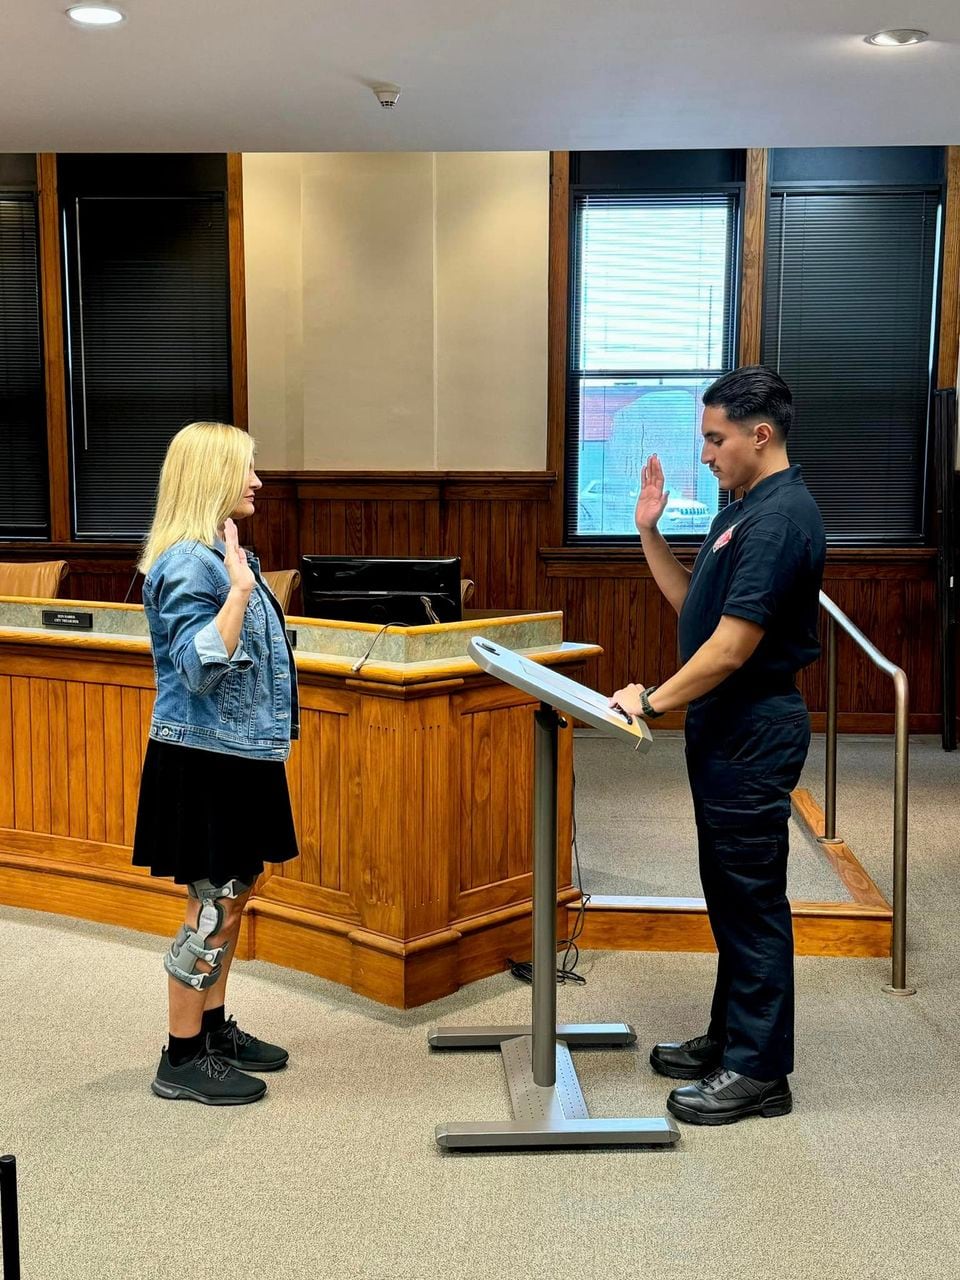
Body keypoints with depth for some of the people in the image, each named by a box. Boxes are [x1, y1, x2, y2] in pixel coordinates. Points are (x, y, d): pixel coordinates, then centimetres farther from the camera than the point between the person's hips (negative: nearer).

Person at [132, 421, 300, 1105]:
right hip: (205, 760, -10)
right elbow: (200, 667, -27)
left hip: (239, 755, 10)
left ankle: (215, 1027, 31)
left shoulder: (223, 553, 11)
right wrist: (240, 592, -30)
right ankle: (181, 1060, 11)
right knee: (213, 907, -2)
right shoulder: (187, 562, -18)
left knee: (231, 898, 17)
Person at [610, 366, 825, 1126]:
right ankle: (731, 1039, 30)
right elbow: (694, 604, 17)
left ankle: (759, 1071, 10)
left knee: (752, 898, -1)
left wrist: (654, 703, -17)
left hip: (754, 734, -10)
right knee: (730, 892, 17)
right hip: (726, 729, 10)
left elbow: (731, 647, -24)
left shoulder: (780, 518, -20)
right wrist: (649, 531, 8)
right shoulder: (748, 508, 13)